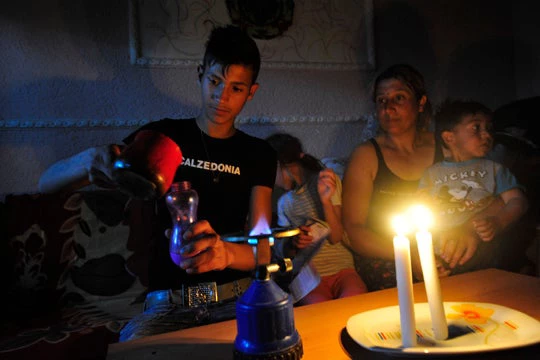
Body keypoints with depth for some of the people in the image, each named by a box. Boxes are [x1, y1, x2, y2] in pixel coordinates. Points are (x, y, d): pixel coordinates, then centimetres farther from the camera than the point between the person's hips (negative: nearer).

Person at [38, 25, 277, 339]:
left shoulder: (259, 154, 4)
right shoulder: (162, 136, 2)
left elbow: (262, 250, -7)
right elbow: (47, 183, 1)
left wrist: (226, 252, -31)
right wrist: (88, 161, -23)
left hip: (236, 295, 1)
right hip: (168, 300, -1)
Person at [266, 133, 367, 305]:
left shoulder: (327, 181, 4)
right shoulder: (284, 202, 16)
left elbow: (336, 238, -4)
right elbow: (285, 252, 13)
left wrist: (326, 200, -21)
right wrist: (293, 244, -10)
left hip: (342, 269, -1)